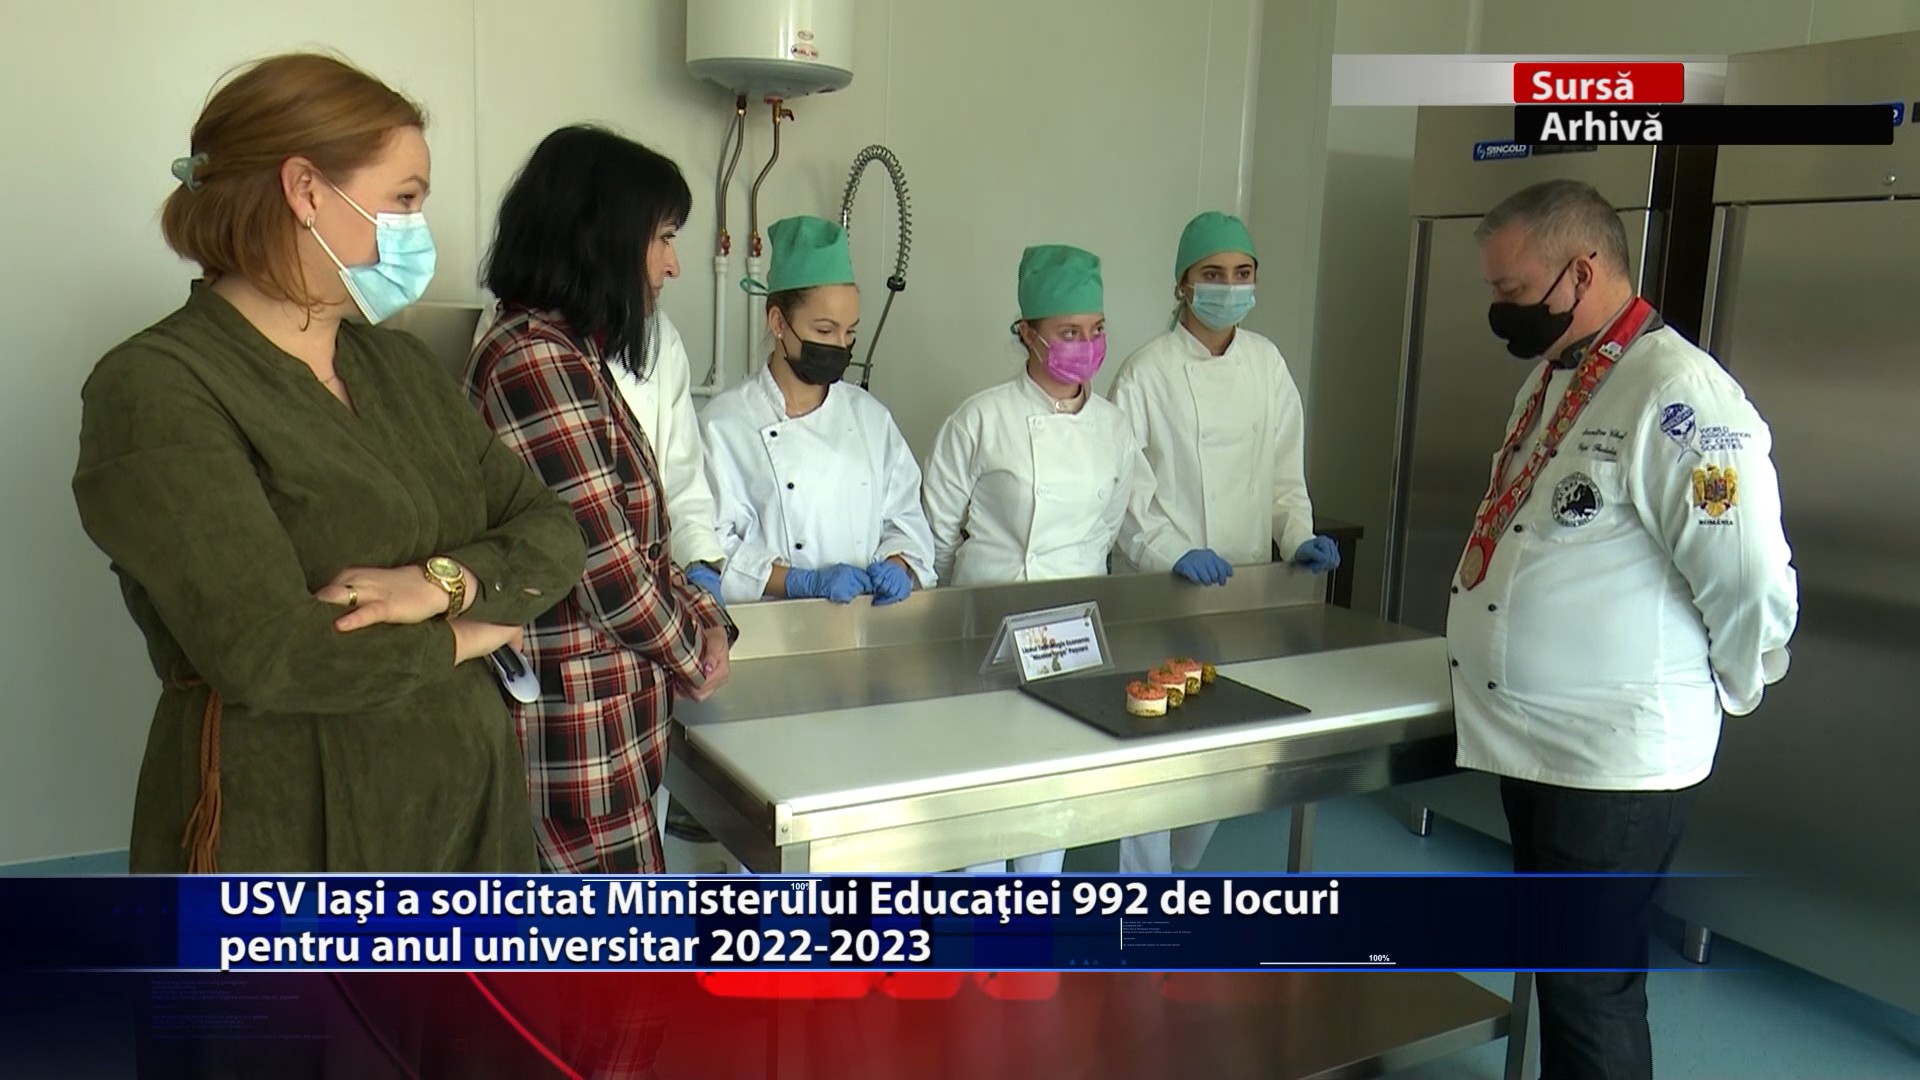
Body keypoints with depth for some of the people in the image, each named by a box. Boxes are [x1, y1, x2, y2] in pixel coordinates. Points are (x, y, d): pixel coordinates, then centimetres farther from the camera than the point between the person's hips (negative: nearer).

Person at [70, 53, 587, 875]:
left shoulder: (399, 367, 12)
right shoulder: (155, 390, -12)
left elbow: (555, 535, 5)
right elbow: (269, 653, -22)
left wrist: (444, 581, -15)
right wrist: (459, 639, -7)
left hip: (464, 809, 6)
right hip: (284, 844, -6)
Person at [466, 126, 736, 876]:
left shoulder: (569, 355, 14)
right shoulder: (536, 363, -19)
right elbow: (604, 562, -19)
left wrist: (703, 616, 4)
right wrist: (692, 657, -4)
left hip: (602, 721, 10)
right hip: (577, 725, -10)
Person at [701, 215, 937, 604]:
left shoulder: (871, 416, 16)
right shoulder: (725, 423, 0)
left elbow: (906, 520, 17)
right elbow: (713, 548, -6)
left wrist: (897, 567, -3)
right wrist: (805, 582, -15)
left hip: (869, 621, 3)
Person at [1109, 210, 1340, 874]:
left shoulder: (1267, 363, 7)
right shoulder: (1147, 372, -7)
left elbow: (1285, 472, 12)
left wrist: (1298, 538, -5)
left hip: (1246, 586, 5)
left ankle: (1177, 875, 33)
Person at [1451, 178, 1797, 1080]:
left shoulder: (1679, 401, -22)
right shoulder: (1551, 377, 8)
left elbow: (1752, 586, -21)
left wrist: (1711, 697, -5)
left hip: (1613, 760, -9)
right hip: (1532, 738, 9)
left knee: (1589, 990, 4)